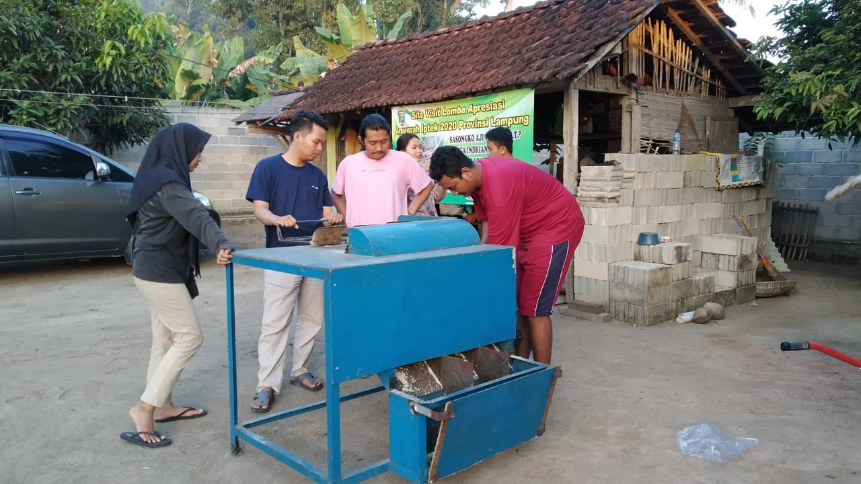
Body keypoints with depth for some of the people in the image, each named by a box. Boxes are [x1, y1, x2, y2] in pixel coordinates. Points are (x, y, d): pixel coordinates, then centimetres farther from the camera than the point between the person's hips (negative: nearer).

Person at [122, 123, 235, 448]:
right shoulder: (167, 184, -20)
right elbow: (197, 217, -37)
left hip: (155, 269, 10)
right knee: (190, 336, -6)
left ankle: (163, 406, 23)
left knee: (166, 338, 14)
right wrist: (222, 244, -51)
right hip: (159, 272, -10)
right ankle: (144, 408, -3)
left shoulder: (159, 178, 13)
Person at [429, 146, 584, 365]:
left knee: (534, 310, -9)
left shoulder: (500, 185, -33)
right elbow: (488, 222, 6)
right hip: (530, 230, 9)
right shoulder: (478, 176, -5)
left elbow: (499, 243, -29)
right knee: (518, 304, 10)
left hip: (557, 227, -9)